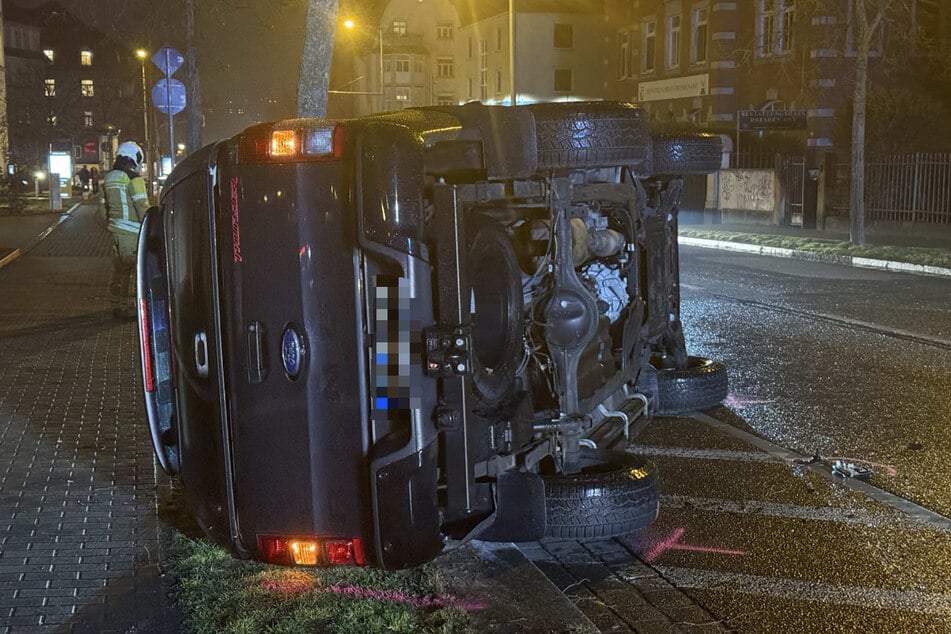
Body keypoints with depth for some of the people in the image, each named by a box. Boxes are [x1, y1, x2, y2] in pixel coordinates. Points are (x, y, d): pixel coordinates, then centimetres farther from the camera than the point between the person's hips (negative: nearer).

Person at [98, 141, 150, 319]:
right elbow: (143, 208, -15)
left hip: (115, 231, 8)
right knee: (134, 269, -2)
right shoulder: (133, 179, -11)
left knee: (119, 268, 15)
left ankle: (117, 305, 21)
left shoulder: (108, 179, 15)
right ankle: (128, 307, -1)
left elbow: (102, 210, 20)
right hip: (132, 232, -8)